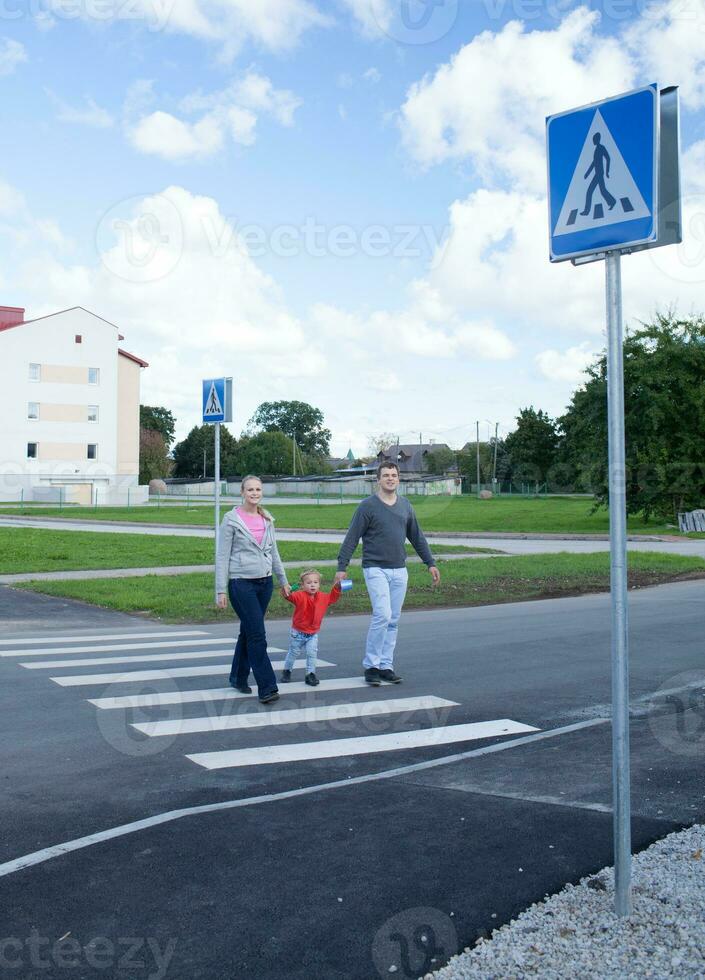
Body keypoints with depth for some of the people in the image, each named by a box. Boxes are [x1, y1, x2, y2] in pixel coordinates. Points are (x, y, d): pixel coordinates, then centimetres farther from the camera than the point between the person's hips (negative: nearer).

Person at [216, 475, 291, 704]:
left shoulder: (267, 519, 10)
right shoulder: (231, 519, -5)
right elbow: (223, 557, -5)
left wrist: (283, 580, 20)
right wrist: (221, 590, -9)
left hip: (264, 582, 6)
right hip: (241, 583, -5)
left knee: (248, 631, 13)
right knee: (257, 634, -11)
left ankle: (239, 678, 28)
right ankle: (267, 688, -9)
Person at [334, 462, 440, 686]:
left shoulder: (405, 505, 11)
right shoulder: (368, 506, -5)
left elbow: (417, 537, 18)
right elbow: (351, 539, -5)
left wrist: (430, 563, 16)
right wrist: (341, 567, -10)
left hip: (399, 571, 5)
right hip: (375, 569, -5)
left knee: (393, 621, 7)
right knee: (382, 615, -16)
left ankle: (386, 666, 16)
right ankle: (371, 665, -3)